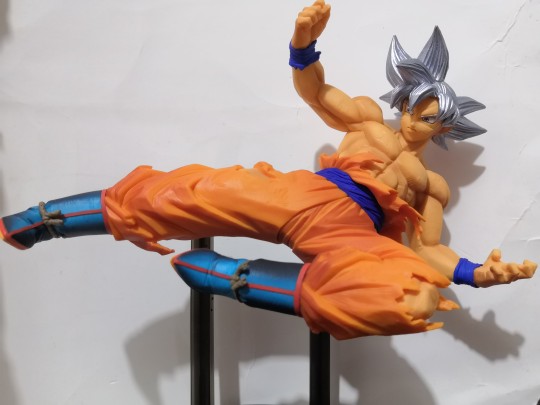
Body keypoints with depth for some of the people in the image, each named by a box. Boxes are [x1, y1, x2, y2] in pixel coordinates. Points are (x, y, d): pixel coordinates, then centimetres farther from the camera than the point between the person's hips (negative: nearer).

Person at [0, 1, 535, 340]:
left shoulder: (433, 186, 26)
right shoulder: (368, 118, 24)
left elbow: (426, 251, 17)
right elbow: (312, 88, 16)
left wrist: (476, 273, -3)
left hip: (350, 232, 1)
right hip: (303, 195, 0)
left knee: (416, 300, -33)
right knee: (176, 195, -18)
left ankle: (225, 275, -31)